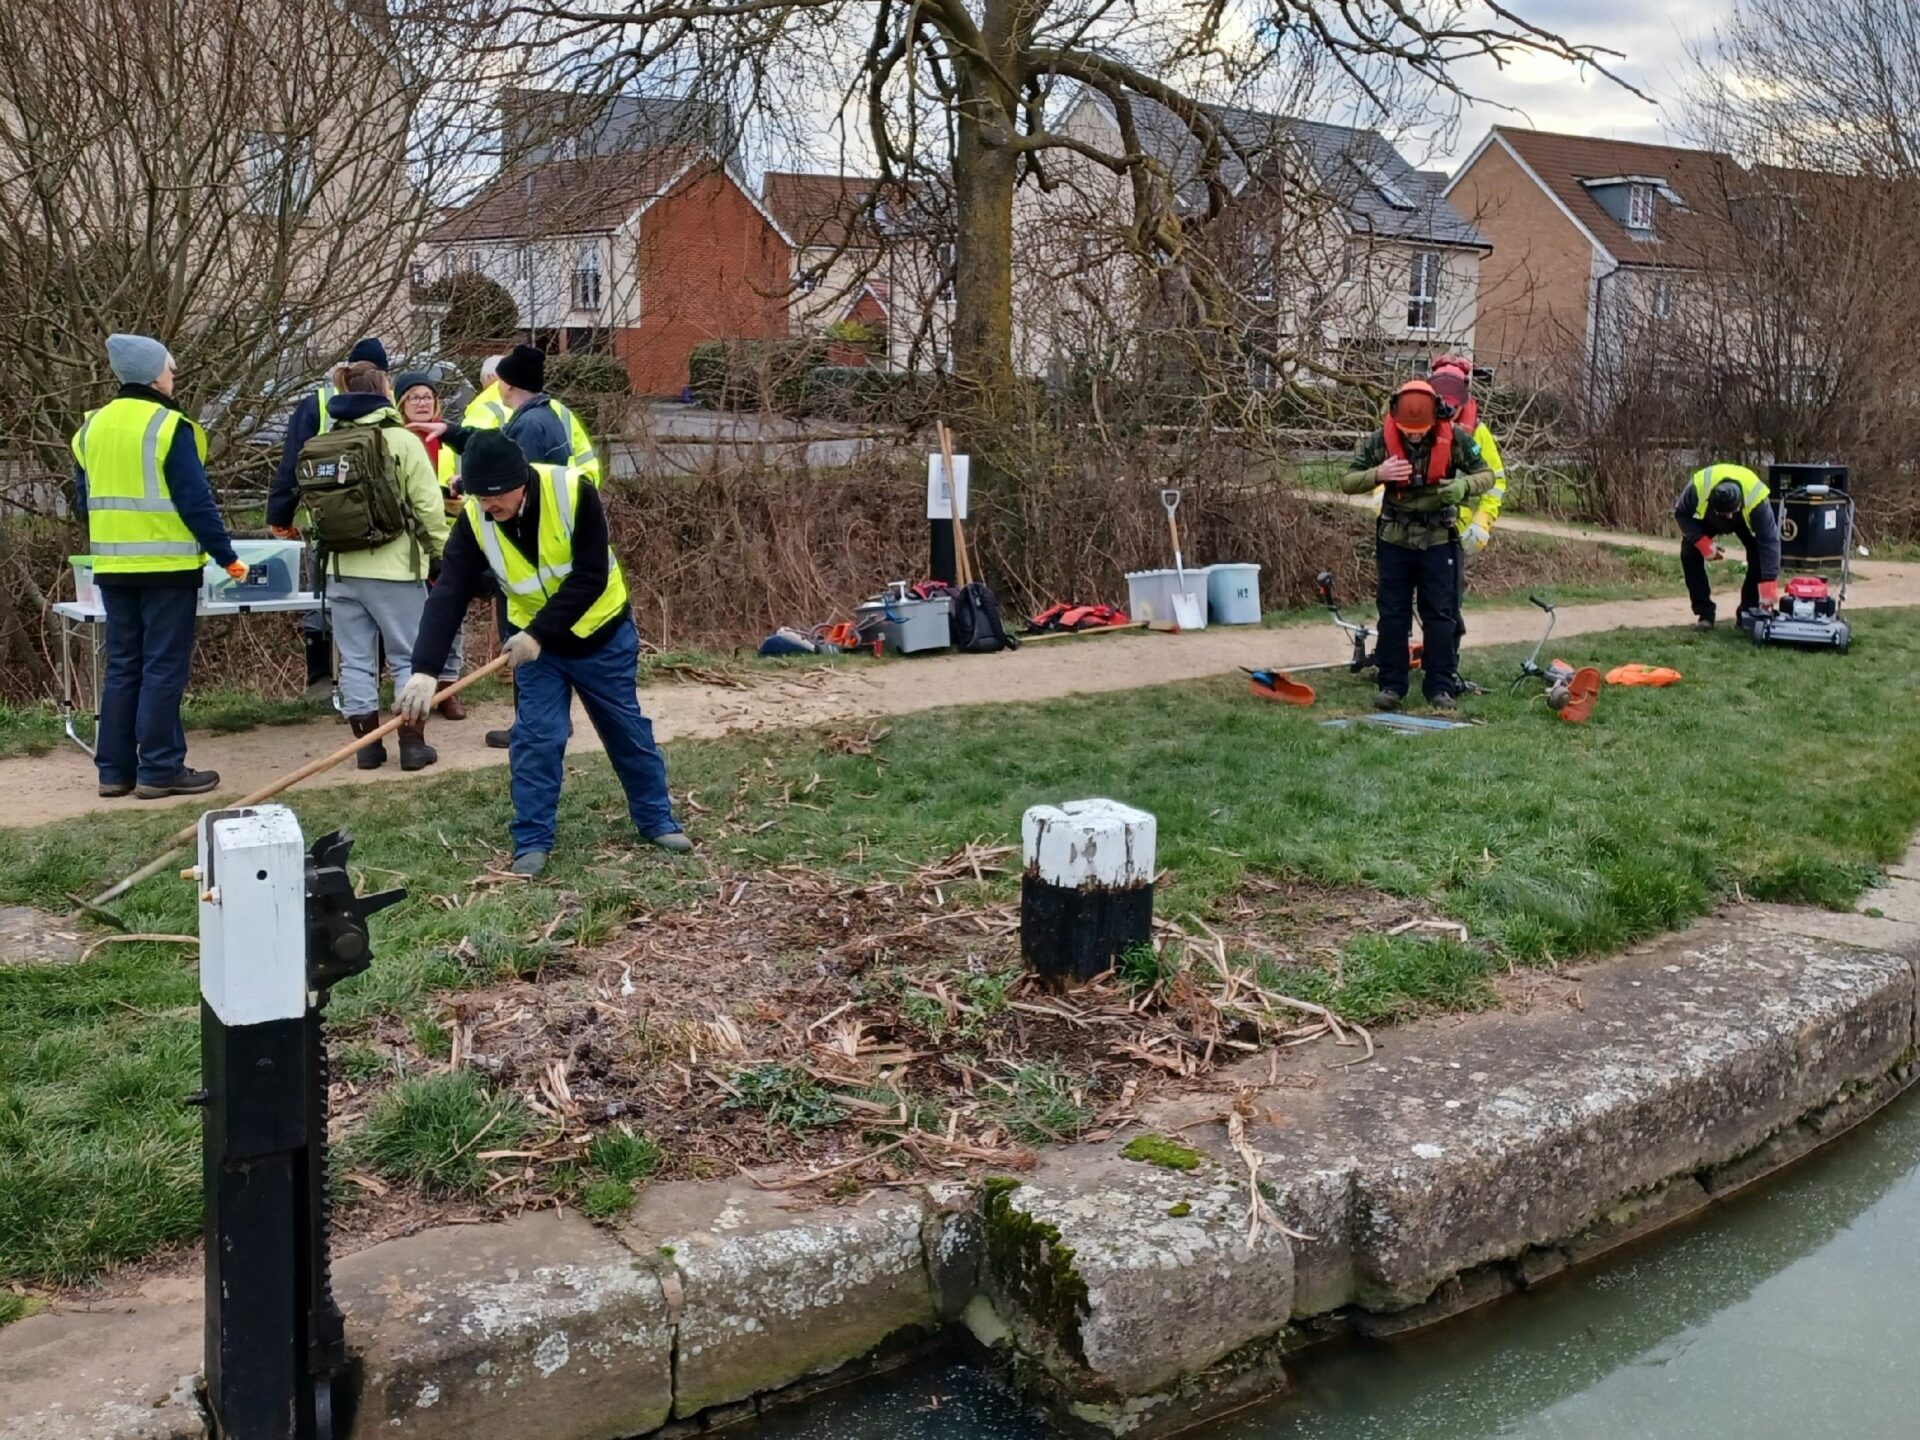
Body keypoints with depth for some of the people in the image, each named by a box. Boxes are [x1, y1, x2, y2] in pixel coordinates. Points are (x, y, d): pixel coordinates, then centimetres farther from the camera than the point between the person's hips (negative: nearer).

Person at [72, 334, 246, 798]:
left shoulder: (91, 428, 10)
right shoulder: (169, 427, -12)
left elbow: (84, 503, 16)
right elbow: (196, 501, -14)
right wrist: (227, 556, -7)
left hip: (113, 568, 7)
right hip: (167, 566, -7)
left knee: (122, 668, 12)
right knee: (164, 669, -2)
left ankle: (114, 769, 15)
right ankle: (160, 770, 0)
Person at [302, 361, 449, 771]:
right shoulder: (402, 440, -8)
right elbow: (428, 506, -9)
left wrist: (332, 542, 14)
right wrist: (443, 551, 4)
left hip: (342, 568, 4)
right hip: (394, 568, -4)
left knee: (355, 659, 8)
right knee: (409, 657, 6)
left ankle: (368, 743, 12)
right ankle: (413, 743, 6)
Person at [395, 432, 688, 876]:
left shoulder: (572, 492, -29)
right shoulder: (474, 519, -20)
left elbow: (590, 578, -27)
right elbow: (449, 595, -24)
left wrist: (539, 633, -30)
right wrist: (425, 669, -35)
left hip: (602, 632, -2)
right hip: (534, 641, 2)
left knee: (629, 730, 10)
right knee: (535, 738, -4)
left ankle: (657, 819, 27)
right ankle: (532, 842, 8)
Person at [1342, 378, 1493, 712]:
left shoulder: (1454, 438, -10)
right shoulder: (1380, 440, -9)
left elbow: (1486, 474, 0)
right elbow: (1347, 482, -5)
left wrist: (1463, 486, -23)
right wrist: (1377, 474, -26)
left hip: (1438, 540, -1)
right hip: (1394, 541, 1)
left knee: (1441, 615, 2)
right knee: (1392, 614, 4)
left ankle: (1441, 686, 9)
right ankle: (1391, 684, 12)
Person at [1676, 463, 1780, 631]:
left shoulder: (1756, 499, -45)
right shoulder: (1698, 488, -42)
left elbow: (1769, 541, -42)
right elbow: (1681, 513, -21)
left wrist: (1769, 586, -47)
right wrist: (1703, 543, -33)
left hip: (1746, 519, -1)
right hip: (1705, 517, 1)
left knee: (1759, 555, -21)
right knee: (1689, 554, -18)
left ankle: (1748, 613, -6)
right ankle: (1704, 614, -8)